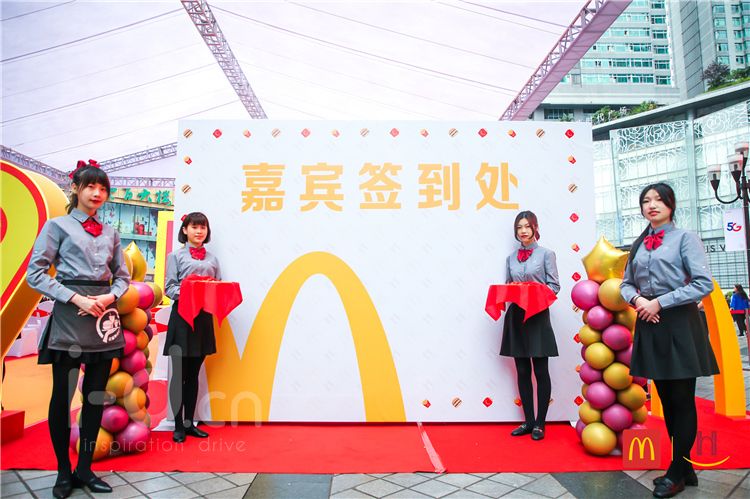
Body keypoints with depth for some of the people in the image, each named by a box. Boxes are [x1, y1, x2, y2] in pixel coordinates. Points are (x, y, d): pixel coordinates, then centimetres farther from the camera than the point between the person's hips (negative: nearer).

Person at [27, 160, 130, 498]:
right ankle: (63, 471, 19)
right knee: (63, 394, 2)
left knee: (96, 394, 7)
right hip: (69, 316, -4)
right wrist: (76, 298, -14)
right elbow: (35, 273, -5)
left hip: (104, 315, 4)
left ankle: (85, 469, 20)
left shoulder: (110, 233, 14)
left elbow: (123, 276, 15)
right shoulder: (58, 226, 2)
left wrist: (110, 296, -6)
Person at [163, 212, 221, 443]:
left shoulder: (212, 259, 12)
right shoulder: (176, 256, 2)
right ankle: (178, 426, 14)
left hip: (204, 317, 4)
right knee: (179, 374, 3)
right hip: (182, 316, -4)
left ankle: (189, 423, 22)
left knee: (193, 374, 12)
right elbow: (169, 288, -6)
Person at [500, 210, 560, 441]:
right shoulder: (511, 258, 11)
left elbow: (554, 286, -3)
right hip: (516, 316, 4)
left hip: (537, 316, -4)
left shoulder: (546, 254, 1)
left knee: (540, 371, 3)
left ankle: (540, 423, 14)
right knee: (522, 371, 9)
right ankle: (528, 421, 19)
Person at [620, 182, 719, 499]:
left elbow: (703, 283, -13)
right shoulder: (638, 245, 12)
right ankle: (684, 468, 26)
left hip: (679, 325, -5)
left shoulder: (685, 238, -4)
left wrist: (659, 302, -15)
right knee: (666, 399, 12)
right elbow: (626, 284, 15)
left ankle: (677, 473, 16)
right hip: (649, 324, 5)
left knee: (682, 400, 3)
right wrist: (637, 299, -6)